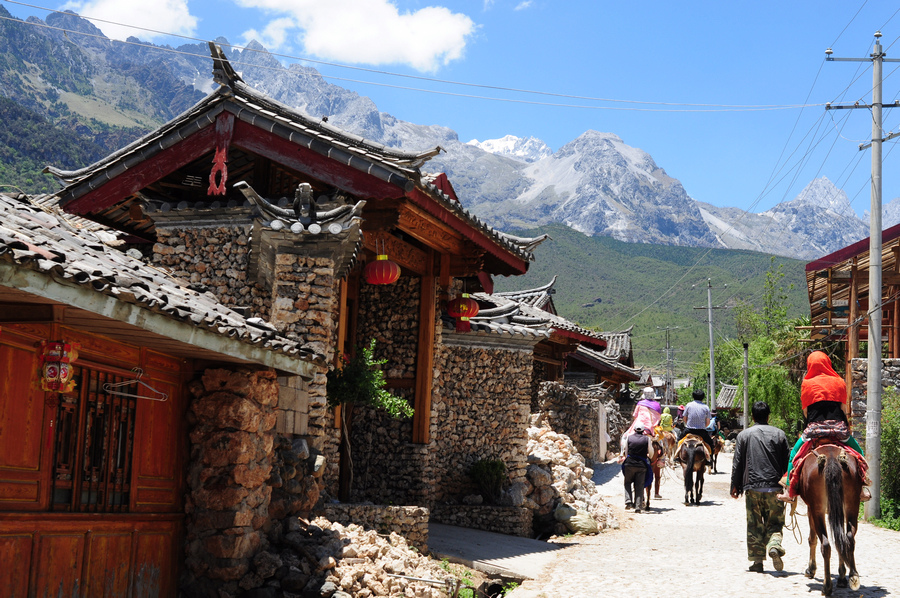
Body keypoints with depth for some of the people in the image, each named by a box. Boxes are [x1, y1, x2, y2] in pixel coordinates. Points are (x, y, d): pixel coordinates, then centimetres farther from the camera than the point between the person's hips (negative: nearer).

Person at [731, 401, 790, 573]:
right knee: (774, 523, 7)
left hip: (752, 487, 0)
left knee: (754, 525, 6)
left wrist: (735, 486, 13)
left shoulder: (743, 435, 4)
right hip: (774, 488, 0)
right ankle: (774, 545, -20)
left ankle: (757, 560, 4)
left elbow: (737, 464, 4)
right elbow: (787, 463, 6)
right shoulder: (779, 434, 4)